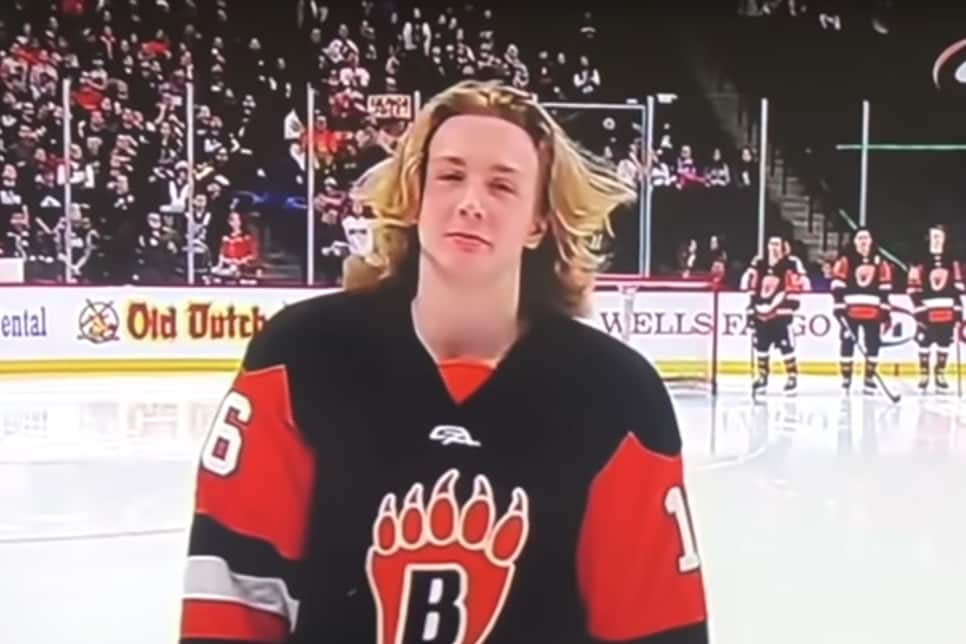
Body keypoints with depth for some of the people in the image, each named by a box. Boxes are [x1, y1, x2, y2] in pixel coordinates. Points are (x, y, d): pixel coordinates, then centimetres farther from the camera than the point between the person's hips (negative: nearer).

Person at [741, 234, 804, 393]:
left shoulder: (791, 264, -6)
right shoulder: (759, 263, 7)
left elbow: (796, 284, -7)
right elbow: (750, 285, 11)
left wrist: (792, 301, -13)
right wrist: (751, 306, 9)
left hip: (781, 312, -5)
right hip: (761, 311, 5)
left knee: (786, 345, -8)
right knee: (761, 346, 12)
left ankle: (792, 377, 1)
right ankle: (762, 377, 25)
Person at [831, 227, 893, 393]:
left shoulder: (880, 262, 11)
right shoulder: (845, 260, 0)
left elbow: (885, 288, 11)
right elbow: (837, 285, -4)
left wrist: (886, 310, 6)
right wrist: (839, 307, -12)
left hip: (873, 311, 3)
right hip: (851, 309, -3)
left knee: (873, 344, 3)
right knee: (848, 342, -1)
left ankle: (869, 378, 13)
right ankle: (846, 377, 7)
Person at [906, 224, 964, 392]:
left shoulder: (952, 261, 8)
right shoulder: (920, 261, -3)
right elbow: (913, 287, -5)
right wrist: (918, 308, -11)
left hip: (948, 310, 3)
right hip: (927, 309, -3)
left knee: (944, 343, 7)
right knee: (924, 343, -2)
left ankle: (940, 375, 18)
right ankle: (923, 376, 7)